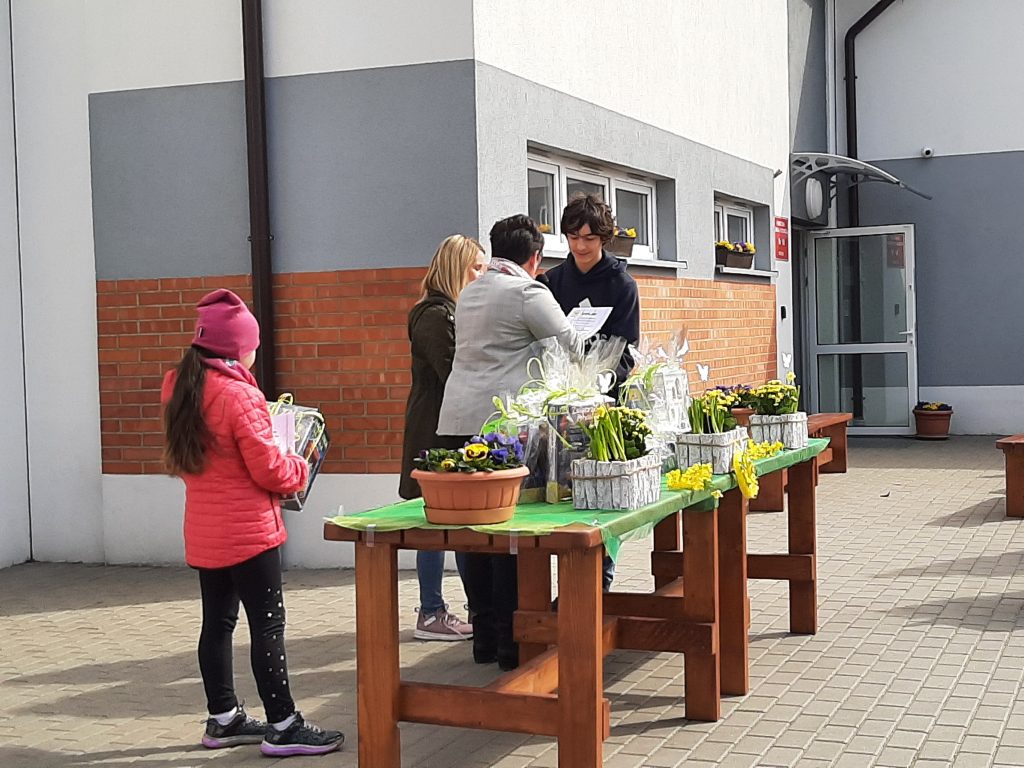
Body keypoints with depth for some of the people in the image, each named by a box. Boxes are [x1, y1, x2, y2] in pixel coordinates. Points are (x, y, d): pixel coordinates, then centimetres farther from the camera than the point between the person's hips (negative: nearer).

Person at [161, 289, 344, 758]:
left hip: (203, 533, 8)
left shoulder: (180, 390, 5)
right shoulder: (239, 396, -19)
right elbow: (270, 470, -17)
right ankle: (283, 727, 2)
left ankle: (223, 719, 23)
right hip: (248, 531, -8)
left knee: (217, 622, 14)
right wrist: (300, 469, 1)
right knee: (267, 625, -2)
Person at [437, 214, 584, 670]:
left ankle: (485, 637, 16)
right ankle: (512, 641, -1)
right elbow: (572, 347, -2)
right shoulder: (528, 292, -4)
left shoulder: (468, 294, 20)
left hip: (457, 420, 7)